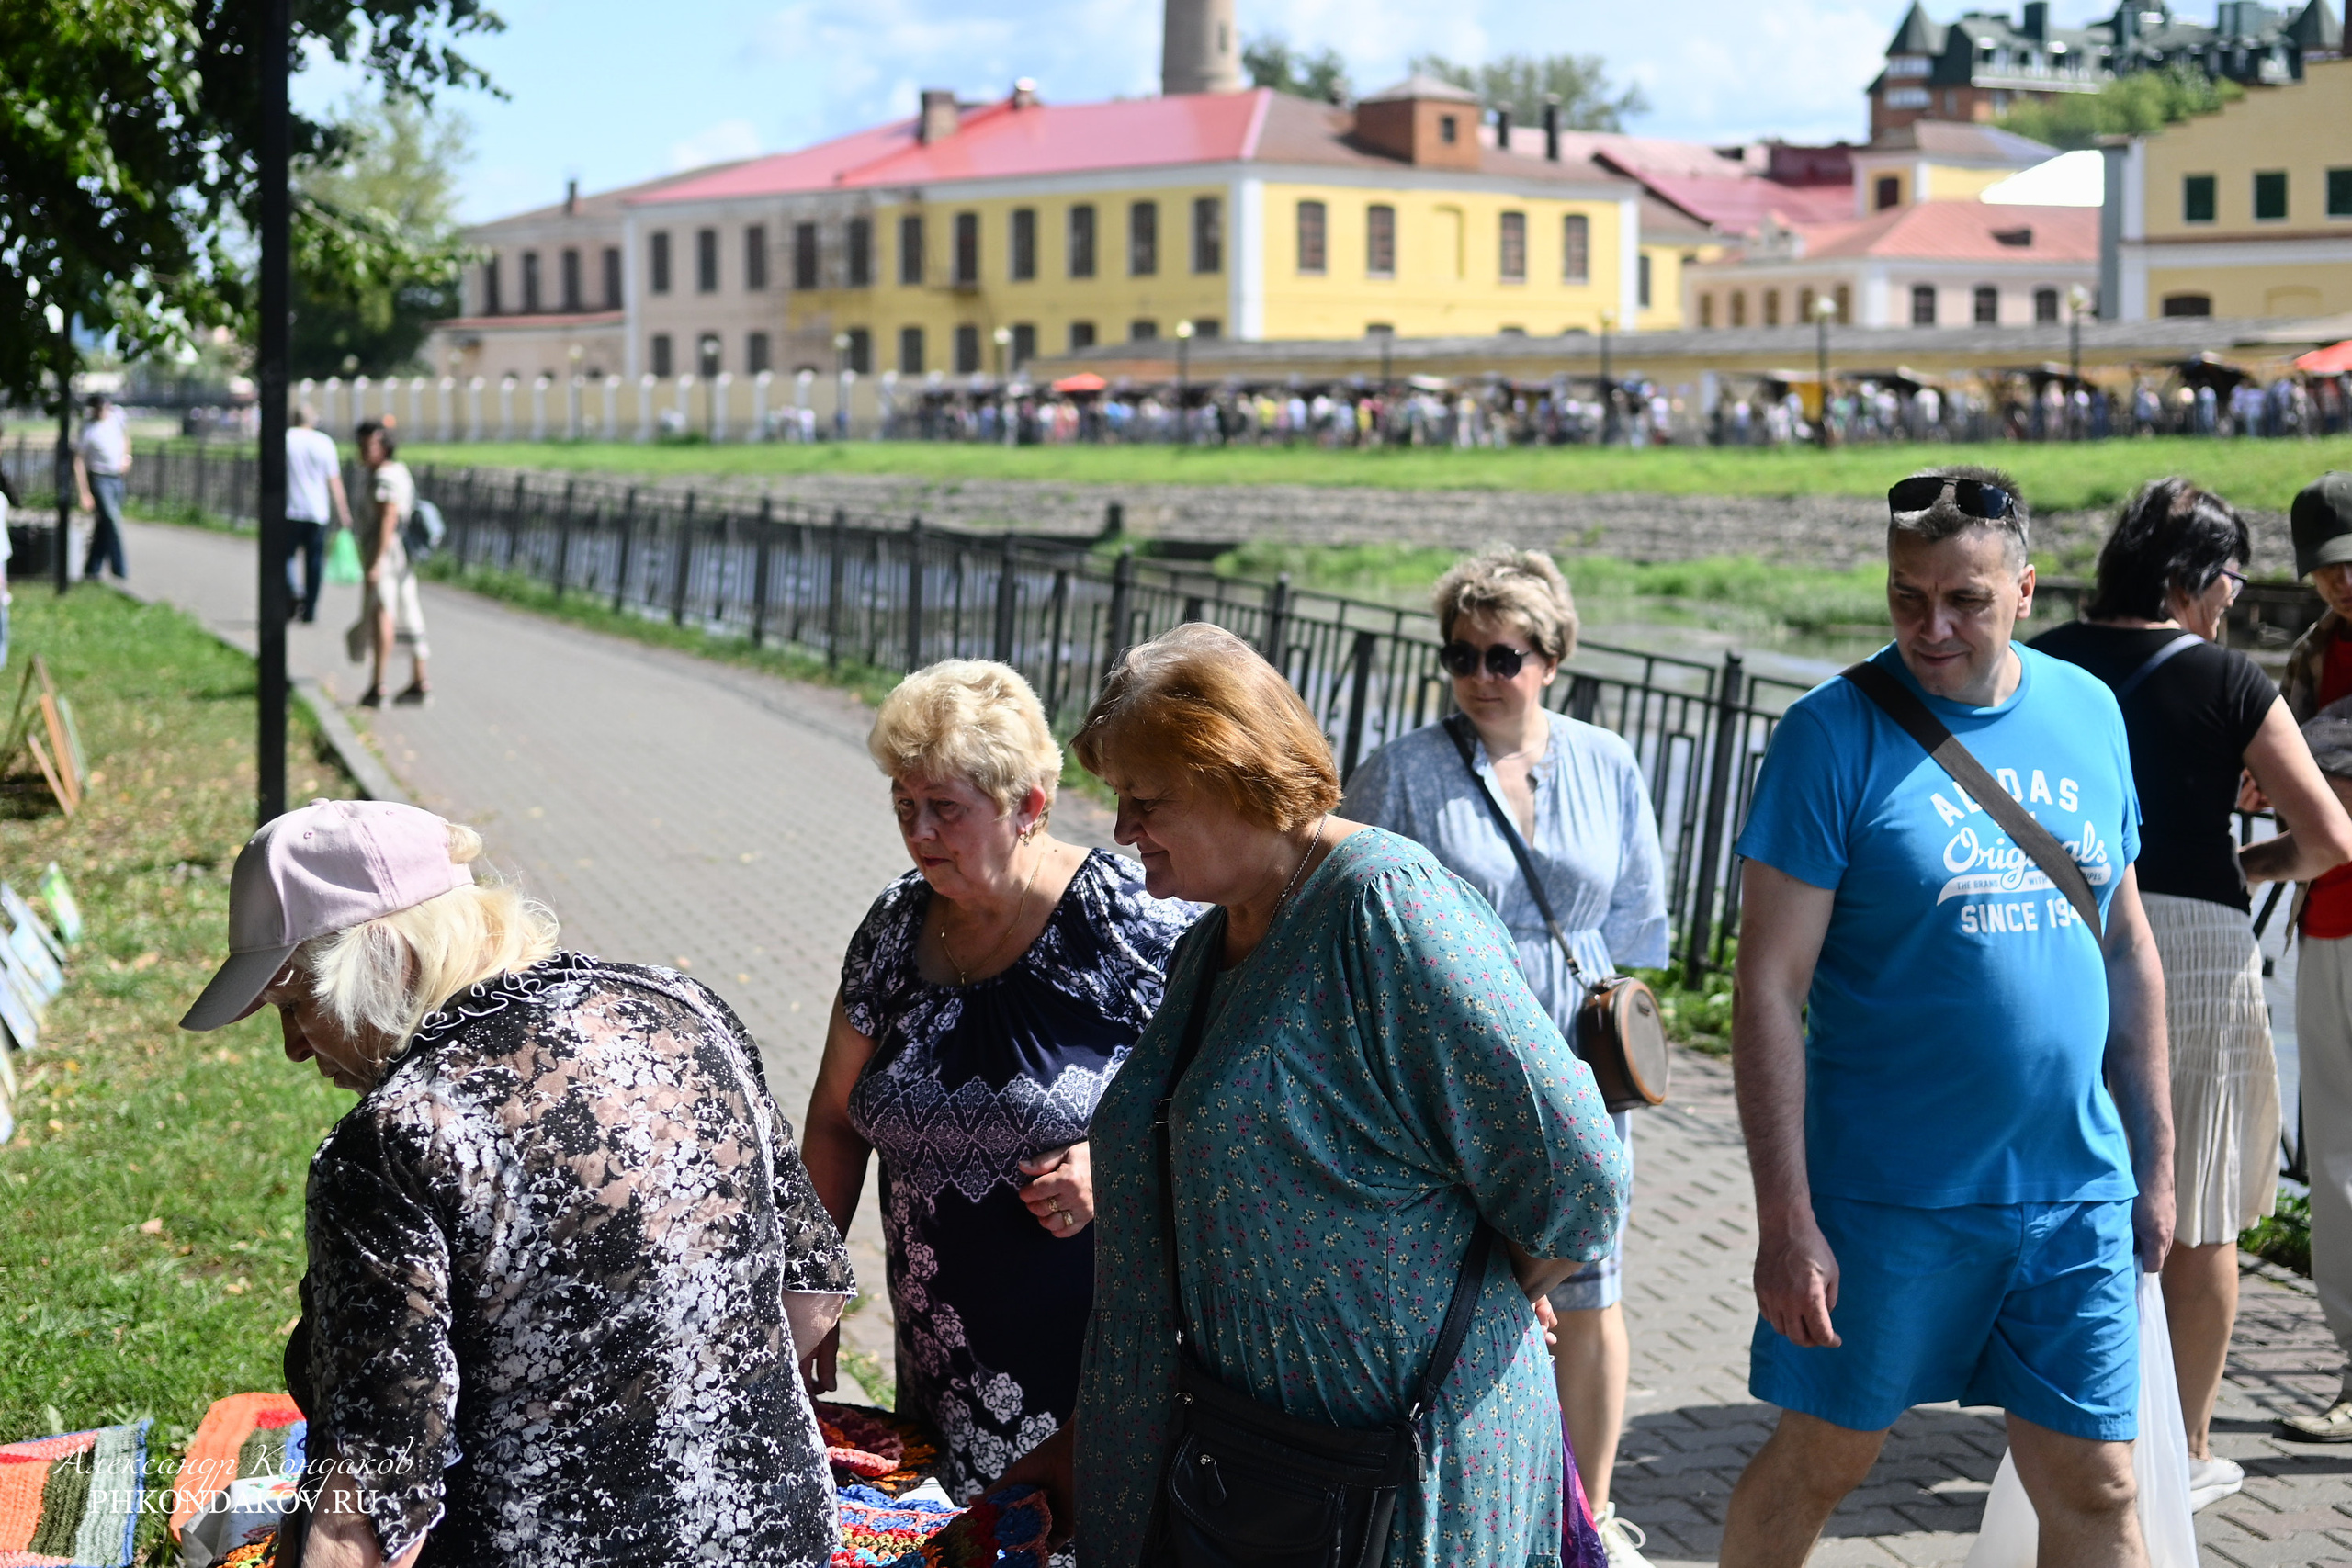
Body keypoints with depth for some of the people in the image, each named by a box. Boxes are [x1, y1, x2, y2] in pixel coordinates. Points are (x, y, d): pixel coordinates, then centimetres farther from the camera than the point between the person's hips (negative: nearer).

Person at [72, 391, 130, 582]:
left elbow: (125, 434, 23)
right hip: (99, 479, -6)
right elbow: (79, 462, -14)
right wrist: (85, 493, -17)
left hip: (118, 478, 6)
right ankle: (119, 570, -9)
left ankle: (91, 570, 16)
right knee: (112, 523, -13)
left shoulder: (117, 415, 0)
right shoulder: (88, 429, -16)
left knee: (103, 526, 8)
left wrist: (126, 456, 8)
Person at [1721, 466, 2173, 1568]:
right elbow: (1769, 989, -13)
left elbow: (2128, 950, 13)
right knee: (1820, 1463, 10)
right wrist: (1786, 1218, -17)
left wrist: (2155, 1160, 13)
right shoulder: (1834, 732, -11)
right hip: (1886, 1194, -4)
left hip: (2076, 1192, 4)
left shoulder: (2088, 713, 5)